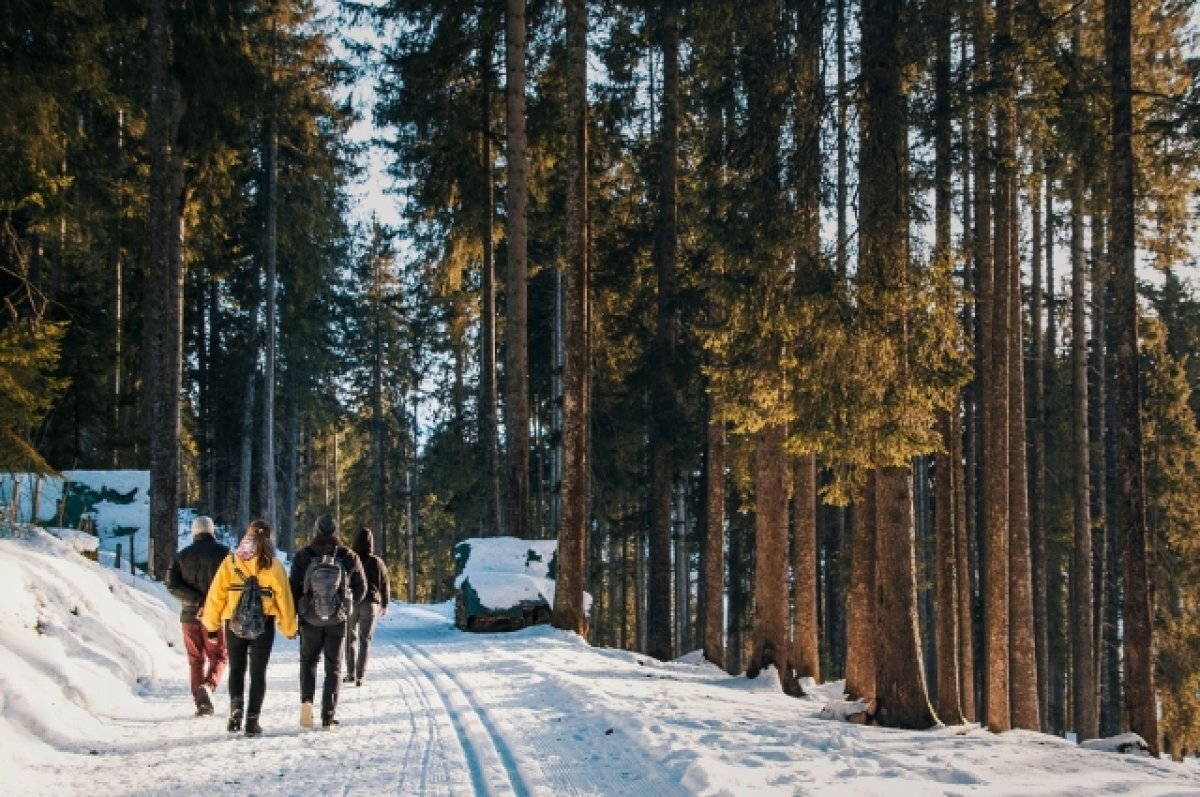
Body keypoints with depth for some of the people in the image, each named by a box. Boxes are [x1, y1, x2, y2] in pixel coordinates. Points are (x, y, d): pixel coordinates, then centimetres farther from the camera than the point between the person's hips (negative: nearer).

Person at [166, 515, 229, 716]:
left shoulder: (181, 556, 6)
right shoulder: (223, 552, -3)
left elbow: (172, 584, -5)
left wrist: (196, 599, -11)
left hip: (189, 616, 3)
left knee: (196, 660, 12)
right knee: (218, 657, 10)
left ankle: (201, 703, 7)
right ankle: (208, 687, -17)